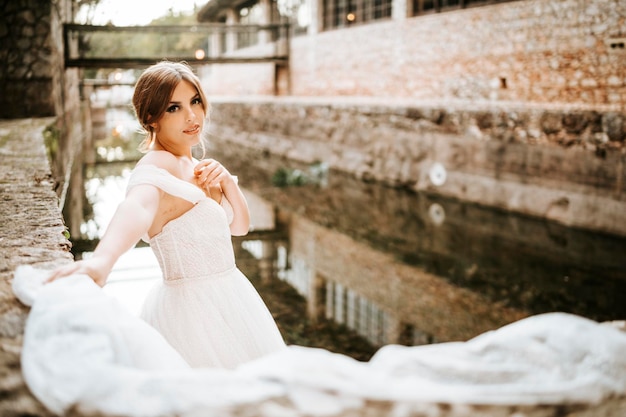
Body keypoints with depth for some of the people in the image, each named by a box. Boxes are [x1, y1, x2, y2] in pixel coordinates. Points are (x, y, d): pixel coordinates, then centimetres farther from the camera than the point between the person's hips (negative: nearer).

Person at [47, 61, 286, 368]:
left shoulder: (192, 166, 8)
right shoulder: (157, 165, -20)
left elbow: (239, 225, 9)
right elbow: (138, 207, -42)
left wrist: (226, 180, -11)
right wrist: (102, 259, -63)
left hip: (226, 301, 9)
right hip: (194, 310, -9)